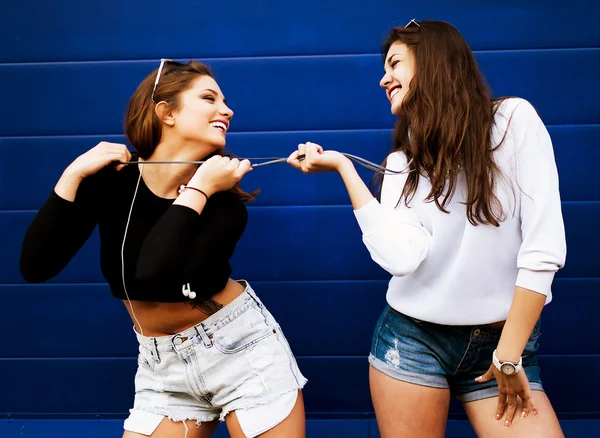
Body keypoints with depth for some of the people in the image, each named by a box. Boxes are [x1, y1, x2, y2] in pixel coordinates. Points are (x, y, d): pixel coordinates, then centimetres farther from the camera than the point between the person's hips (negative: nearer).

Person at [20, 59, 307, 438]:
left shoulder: (224, 198, -13)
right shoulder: (111, 179, -7)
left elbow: (155, 274, -29)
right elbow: (36, 267, -15)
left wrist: (199, 189, -26)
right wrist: (74, 175, -18)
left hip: (243, 350, -2)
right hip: (163, 367, 2)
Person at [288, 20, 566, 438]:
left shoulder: (513, 120, -5)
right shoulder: (402, 163, 5)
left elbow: (545, 244, -11)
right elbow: (401, 258, -14)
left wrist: (509, 356, -10)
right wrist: (342, 166, -10)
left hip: (502, 339, -2)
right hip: (413, 339, 3)